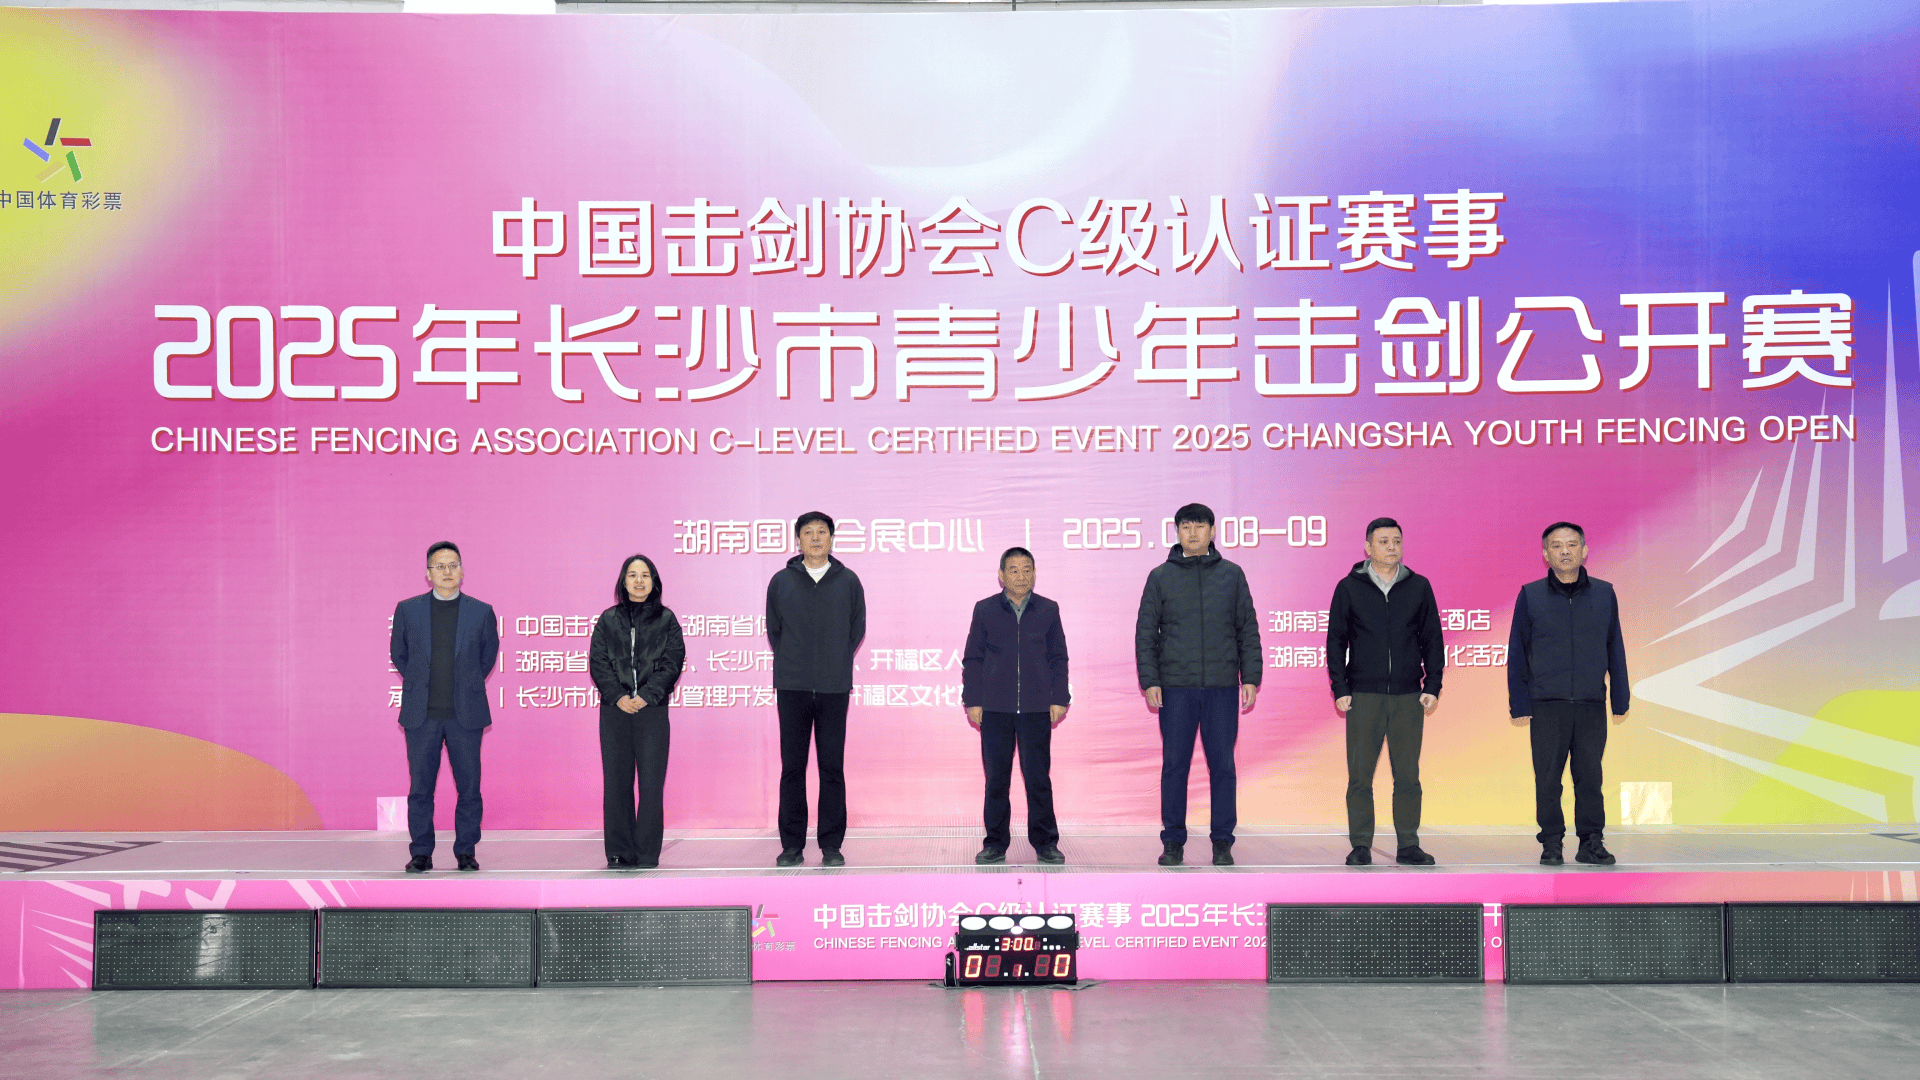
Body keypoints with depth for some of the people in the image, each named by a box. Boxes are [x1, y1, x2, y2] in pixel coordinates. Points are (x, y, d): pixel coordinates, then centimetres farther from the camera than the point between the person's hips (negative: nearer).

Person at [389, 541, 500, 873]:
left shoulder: (481, 612, 4)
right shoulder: (407, 610, 5)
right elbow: (398, 654, 17)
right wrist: (420, 685, 13)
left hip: (465, 714, 0)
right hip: (422, 714, 0)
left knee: (469, 786, 1)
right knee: (421, 786, 2)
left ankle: (466, 852, 12)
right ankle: (421, 854, 11)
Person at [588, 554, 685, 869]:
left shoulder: (666, 619, 8)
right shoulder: (608, 620, 12)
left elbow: (672, 663, 1)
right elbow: (597, 662, 6)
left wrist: (647, 695, -11)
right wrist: (617, 696, -9)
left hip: (652, 710, -1)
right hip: (614, 710, 2)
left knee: (652, 784, -4)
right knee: (616, 782, 2)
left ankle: (647, 853, 1)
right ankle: (619, 853, 7)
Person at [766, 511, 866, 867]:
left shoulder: (848, 581, 5)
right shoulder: (781, 581, 5)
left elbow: (857, 629, 12)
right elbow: (773, 629, 12)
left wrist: (836, 663, 8)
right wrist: (791, 665, 8)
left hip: (834, 689, 0)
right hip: (792, 688, 0)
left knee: (832, 768, 2)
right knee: (792, 768, 3)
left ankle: (831, 845, 8)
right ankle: (792, 845, 10)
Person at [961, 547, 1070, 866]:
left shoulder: (1049, 610, 8)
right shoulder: (985, 610, 7)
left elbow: (1058, 658, 12)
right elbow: (972, 659, 8)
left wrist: (1059, 699, 4)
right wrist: (972, 701, 2)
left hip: (1036, 708, 0)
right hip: (995, 708, 0)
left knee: (1038, 777, 0)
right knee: (996, 779, 3)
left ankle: (1045, 843, 9)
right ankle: (995, 844, 12)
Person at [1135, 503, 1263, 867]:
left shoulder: (1232, 575, 9)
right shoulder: (1161, 577, 6)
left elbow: (1248, 630, 9)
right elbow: (1145, 633, 6)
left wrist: (1251, 678, 2)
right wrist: (1149, 681, -3)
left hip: (1223, 686, 1)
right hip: (1176, 687, 0)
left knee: (1222, 765, 3)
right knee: (1174, 765, 2)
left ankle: (1222, 842, 10)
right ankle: (1173, 841, 11)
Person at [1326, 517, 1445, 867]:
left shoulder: (1419, 587, 9)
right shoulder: (1349, 588, 4)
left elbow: (1432, 639, 11)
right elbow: (1336, 641, 5)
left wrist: (1433, 686, 3)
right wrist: (1340, 689, -2)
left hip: (1409, 697, 1)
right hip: (1363, 696, -1)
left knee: (1408, 774, 3)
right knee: (1360, 774, -1)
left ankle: (1409, 845, 11)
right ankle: (1360, 846, 6)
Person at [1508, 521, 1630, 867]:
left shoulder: (1604, 595, 7)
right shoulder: (1531, 596, 3)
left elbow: (1615, 649, 12)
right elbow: (1517, 652, 5)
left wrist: (1621, 700, 10)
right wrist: (1519, 704, 0)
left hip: (1592, 705, 1)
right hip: (1546, 705, -1)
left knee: (1590, 775, 4)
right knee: (1547, 776, 1)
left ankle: (1591, 842, 14)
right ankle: (1552, 843, 12)